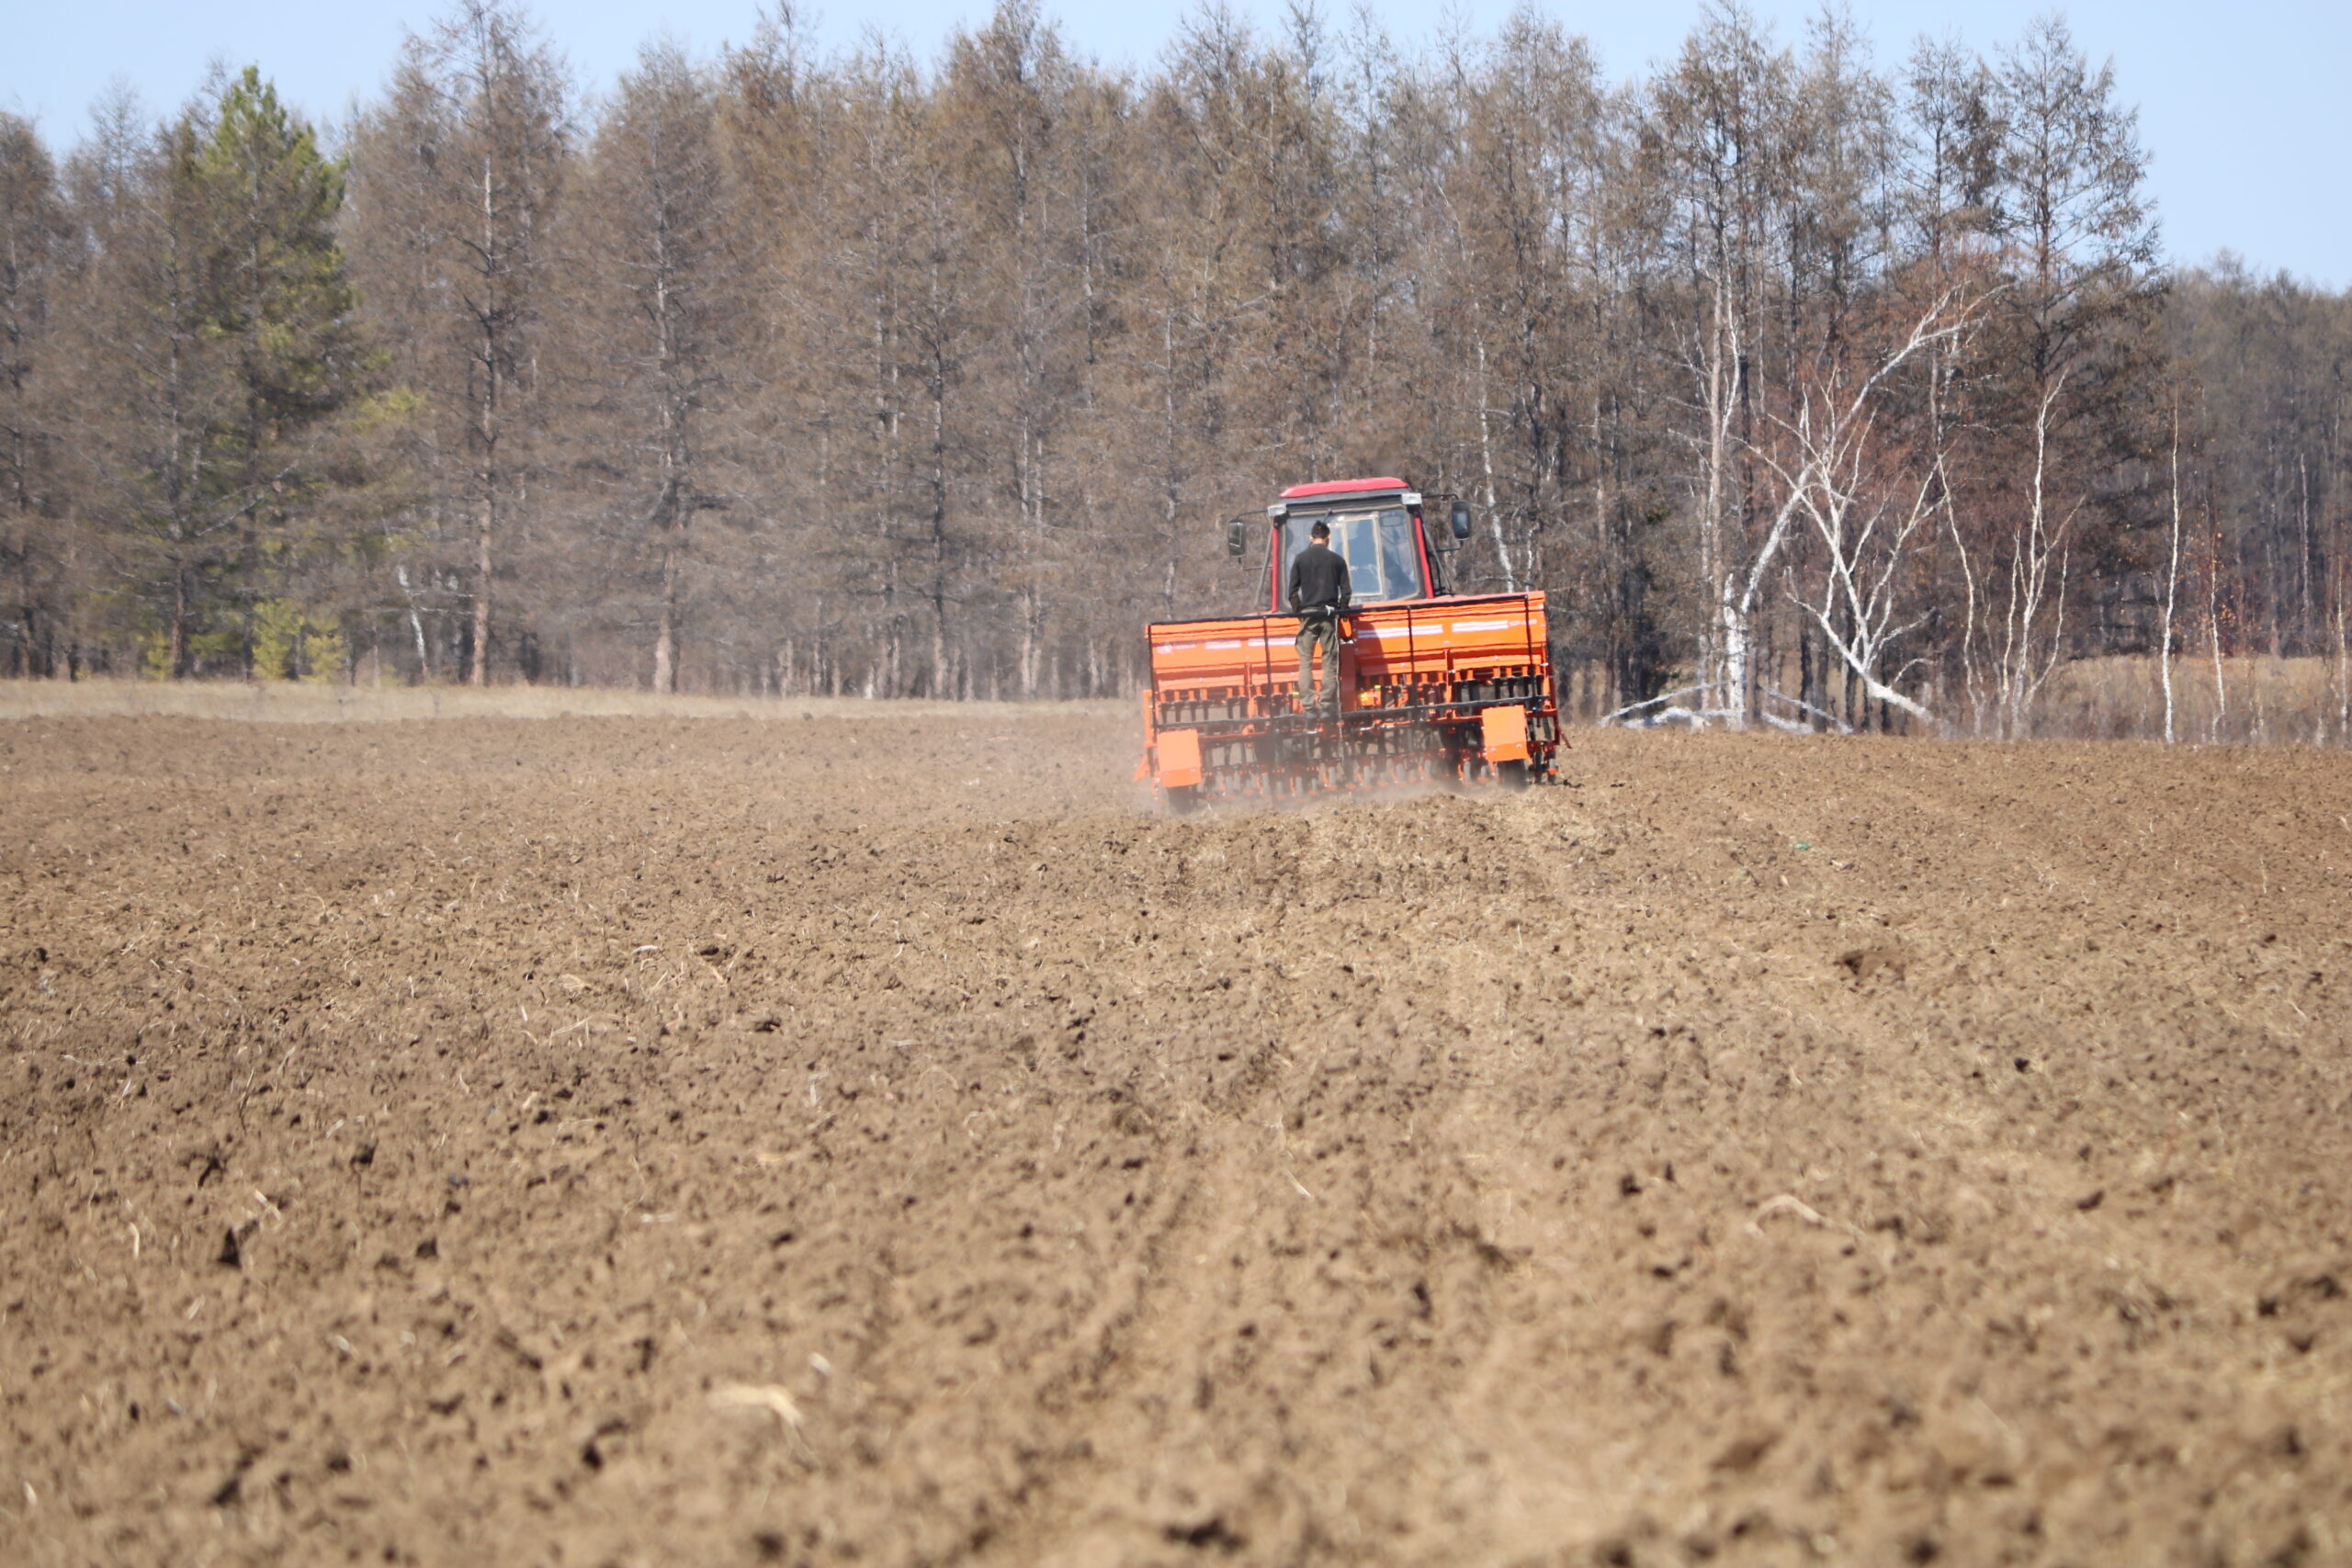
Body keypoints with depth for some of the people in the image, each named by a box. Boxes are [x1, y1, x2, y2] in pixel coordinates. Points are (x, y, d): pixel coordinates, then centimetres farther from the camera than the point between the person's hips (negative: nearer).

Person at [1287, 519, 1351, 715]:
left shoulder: (1301, 559, 3)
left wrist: (1297, 611, 13)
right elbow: (1345, 590, 4)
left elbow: (1293, 590, 2)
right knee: (1330, 661, 3)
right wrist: (1341, 611, 16)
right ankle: (1329, 704, 0)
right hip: (1329, 614, 0)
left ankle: (1307, 704, -8)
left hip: (1307, 613, 0)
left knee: (1305, 661, 1)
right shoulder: (1337, 560, 3)